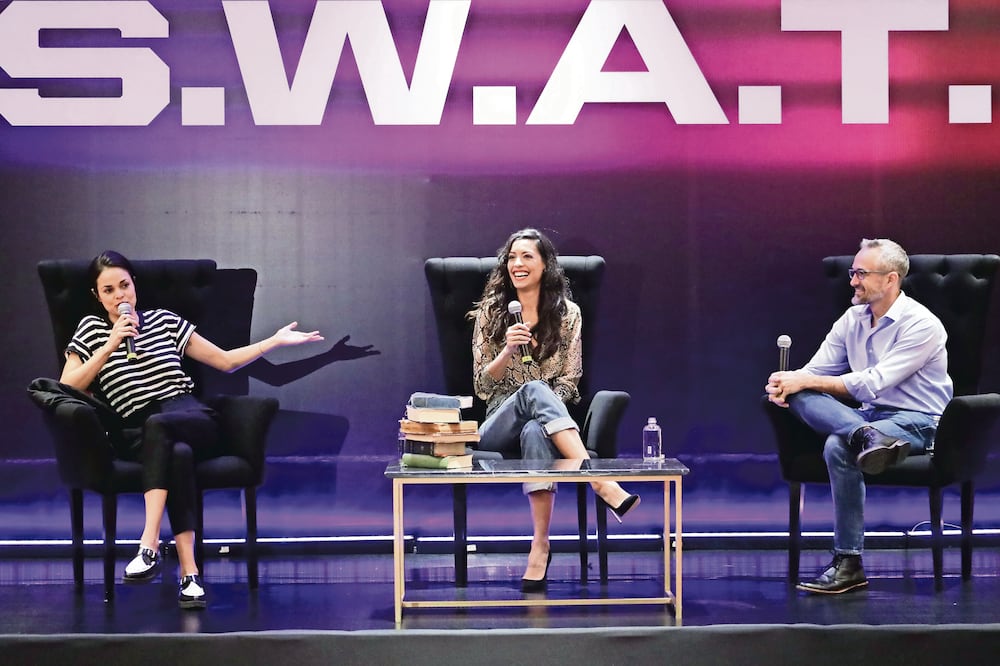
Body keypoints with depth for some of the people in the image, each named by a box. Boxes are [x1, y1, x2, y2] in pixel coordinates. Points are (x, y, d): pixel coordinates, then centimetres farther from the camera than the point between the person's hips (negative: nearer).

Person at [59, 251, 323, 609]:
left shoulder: (164, 320, 20)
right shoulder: (91, 329, 16)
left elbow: (225, 361, 25)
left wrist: (275, 341, 17)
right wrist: (111, 345, -2)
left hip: (192, 419, 1)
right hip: (138, 436, -1)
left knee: (157, 425, -37)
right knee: (177, 454, -37)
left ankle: (149, 545, -46)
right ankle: (189, 573, -46)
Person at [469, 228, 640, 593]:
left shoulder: (567, 313, 9)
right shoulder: (490, 312, 9)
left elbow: (568, 381, 6)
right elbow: (482, 384, 4)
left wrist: (546, 407, -14)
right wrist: (508, 351, -15)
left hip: (547, 421, 0)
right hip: (499, 428, 0)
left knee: (535, 433, -41)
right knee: (534, 390, -38)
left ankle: (540, 546, -49)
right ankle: (600, 483, -53)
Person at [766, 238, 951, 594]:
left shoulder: (920, 325, -14)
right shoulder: (852, 319, 10)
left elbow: (871, 384, -22)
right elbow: (814, 371, 7)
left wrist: (805, 381, -23)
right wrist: (787, 382, -18)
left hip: (917, 422, -7)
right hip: (867, 415, 7)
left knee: (838, 446, -37)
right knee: (801, 397, -23)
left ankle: (848, 564, -35)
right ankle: (867, 436, -46)